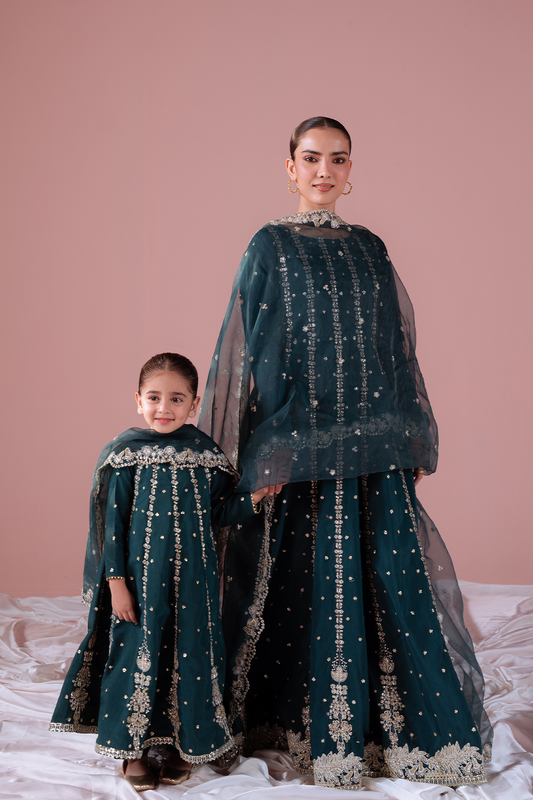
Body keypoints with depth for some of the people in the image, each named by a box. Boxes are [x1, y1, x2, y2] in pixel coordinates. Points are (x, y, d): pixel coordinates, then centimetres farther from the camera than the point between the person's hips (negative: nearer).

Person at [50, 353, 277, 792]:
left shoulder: (207, 454, 1)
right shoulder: (125, 455, -6)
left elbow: (219, 513, 8)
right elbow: (112, 523, -5)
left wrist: (255, 496, -8)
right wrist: (116, 582, -8)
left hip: (193, 578, 3)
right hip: (141, 577, -2)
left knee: (190, 652, 8)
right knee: (137, 653, 4)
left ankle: (186, 746, 27)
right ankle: (133, 749, 22)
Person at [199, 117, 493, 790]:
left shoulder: (370, 250, 14)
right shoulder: (269, 247, 3)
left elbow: (397, 349, 15)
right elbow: (251, 352, -2)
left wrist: (414, 444, 9)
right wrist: (265, 455, -10)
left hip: (372, 444, 3)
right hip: (300, 440, -3)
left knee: (392, 576, 0)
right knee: (310, 580, 0)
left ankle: (411, 730, 12)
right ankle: (316, 730, 15)